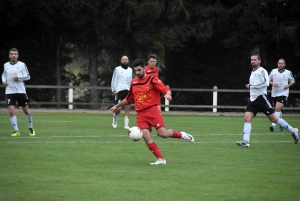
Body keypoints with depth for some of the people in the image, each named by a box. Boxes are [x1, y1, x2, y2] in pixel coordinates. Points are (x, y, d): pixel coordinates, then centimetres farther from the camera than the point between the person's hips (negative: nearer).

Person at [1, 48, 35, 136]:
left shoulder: (22, 65, -4)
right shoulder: (6, 65, 5)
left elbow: (28, 76, -3)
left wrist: (18, 78, -17)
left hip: (21, 91, -1)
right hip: (10, 91, 1)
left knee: (26, 110, 9)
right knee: (11, 111, -11)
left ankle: (31, 128, 30)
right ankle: (16, 131, -3)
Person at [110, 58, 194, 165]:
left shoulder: (152, 80, -2)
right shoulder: (133, 82, 15)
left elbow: (166, 89, -9)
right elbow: (129, 99, 30)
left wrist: (168, 94, -31)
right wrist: (117, 106, 32)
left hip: (152, 109, -4)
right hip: (140, 114, 4)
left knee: (163, 133, -18)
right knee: (145, 135, -15)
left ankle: (181, 134, 13)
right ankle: (161, 159, -9)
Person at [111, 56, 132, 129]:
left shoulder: (130, 70, 16)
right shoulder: (117, 69, 3)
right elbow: (113, 80, 2)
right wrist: (113, 90, -6)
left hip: (127, 91, 4)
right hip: (119, 91, -4)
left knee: (127, 107, -4)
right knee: (118, 108, -10)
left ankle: (126, 125, -1)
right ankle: (115, 117, 21)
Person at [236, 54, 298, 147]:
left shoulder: (262, 71, -9)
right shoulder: (252, 72, 18)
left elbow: (266, 83, -23)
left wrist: (251, 86, -18)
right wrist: (250, 86, 14)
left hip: (261, 97, -8)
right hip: (253, 100, 8)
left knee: (273, 119, -2)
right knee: (246, 118, -10)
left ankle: (293, 131, 13)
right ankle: (246, 141, -17)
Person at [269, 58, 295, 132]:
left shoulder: (288, 73, -1)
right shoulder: (273, 71, 2)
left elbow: (292, 81, 14)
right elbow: (268, 80, 11)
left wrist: (288, 85, -6)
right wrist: (272, 83, -10)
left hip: (283, 93, -3)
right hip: (274, 93, 3)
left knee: (278, 108, -20)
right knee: (277, 109, 13)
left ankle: (273, 125, -25)